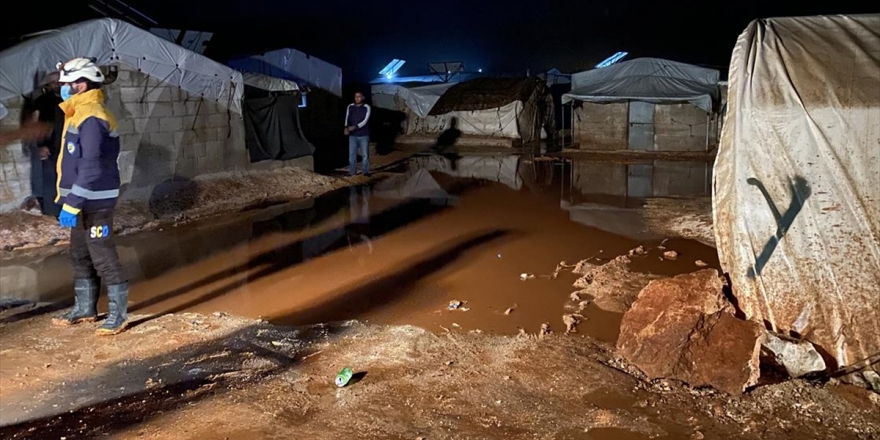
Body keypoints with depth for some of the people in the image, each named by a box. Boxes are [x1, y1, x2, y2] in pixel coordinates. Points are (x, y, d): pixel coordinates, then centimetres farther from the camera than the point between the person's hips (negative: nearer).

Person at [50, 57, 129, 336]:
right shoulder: (79, 115, 14)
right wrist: (70, 200, 21)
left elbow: (91, 168, -25)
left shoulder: (92, 119, -19)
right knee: (80, 256, 17)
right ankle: (84, 308, 29)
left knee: (103, 257, -4)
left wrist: (72, 204, -26)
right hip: (83, 201, 10)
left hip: (95, 202, -10)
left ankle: (118, 313, 5)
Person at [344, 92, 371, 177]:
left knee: (365, 154, 3)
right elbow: (347, 118, -3)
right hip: (352, 135, 2)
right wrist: (346, 127, -23)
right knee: (352, 154, 3)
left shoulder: (367, 107, -5)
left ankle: (366, 171, 12)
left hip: (364, 135, -2)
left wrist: (355, 127, -25)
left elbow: (365, 120, -12)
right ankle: (352, 171, 10)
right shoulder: (350, 107, 4)